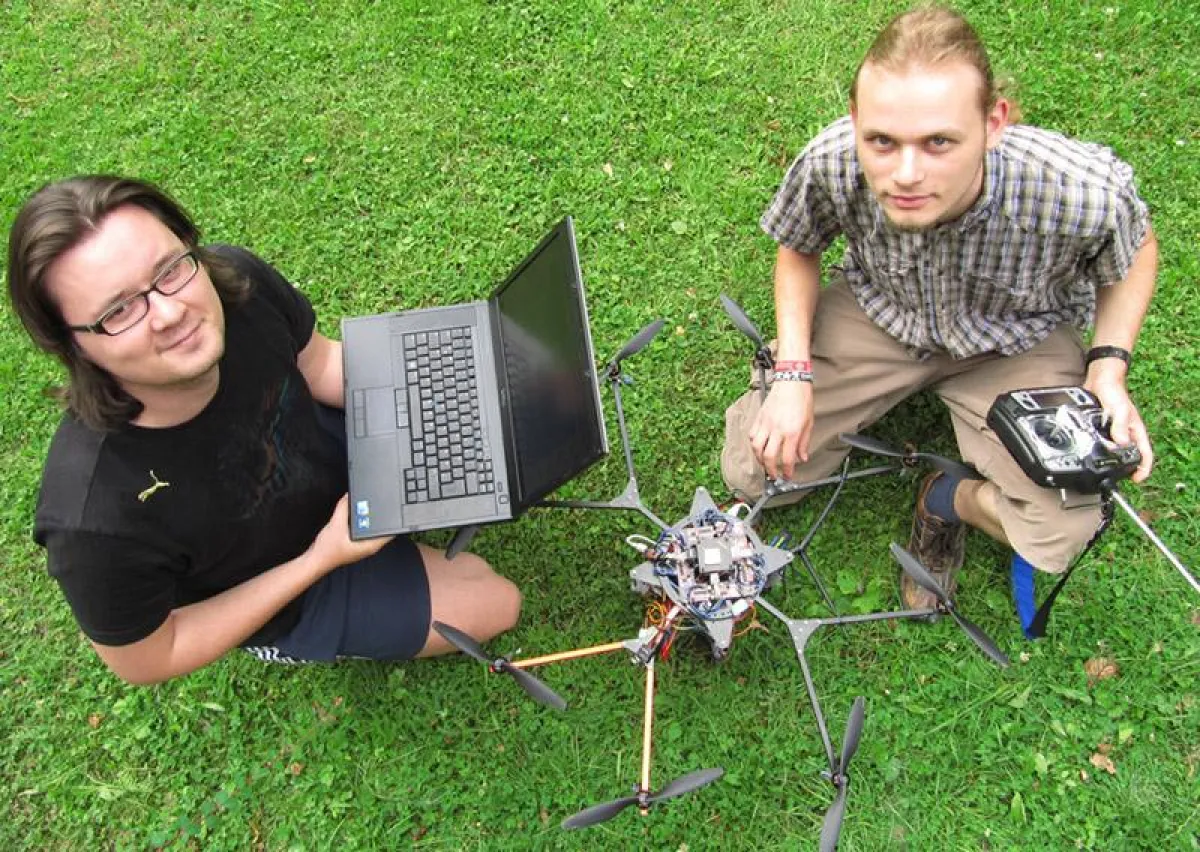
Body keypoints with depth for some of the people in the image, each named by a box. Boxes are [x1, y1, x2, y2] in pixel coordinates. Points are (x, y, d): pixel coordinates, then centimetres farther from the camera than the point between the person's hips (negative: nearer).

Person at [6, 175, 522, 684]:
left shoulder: (235, 278, -29)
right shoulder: (98, 519, -42)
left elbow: (316, 363, -6)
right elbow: (143, 663, -22)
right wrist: (322, 559, -27)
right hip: (282, 599, -4)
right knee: (498, 605, 1)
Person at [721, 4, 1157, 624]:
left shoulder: (1081, 191, -34)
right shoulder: (829, 165, -32)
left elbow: (1135, 251, -7)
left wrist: (1109, 365, -21)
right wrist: (793, 371, -18)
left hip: (1020, 337, -1)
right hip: (879, 311, 2)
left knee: (1059, 537, -20)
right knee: (753, 470, -7)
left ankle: (950, 500, 16)